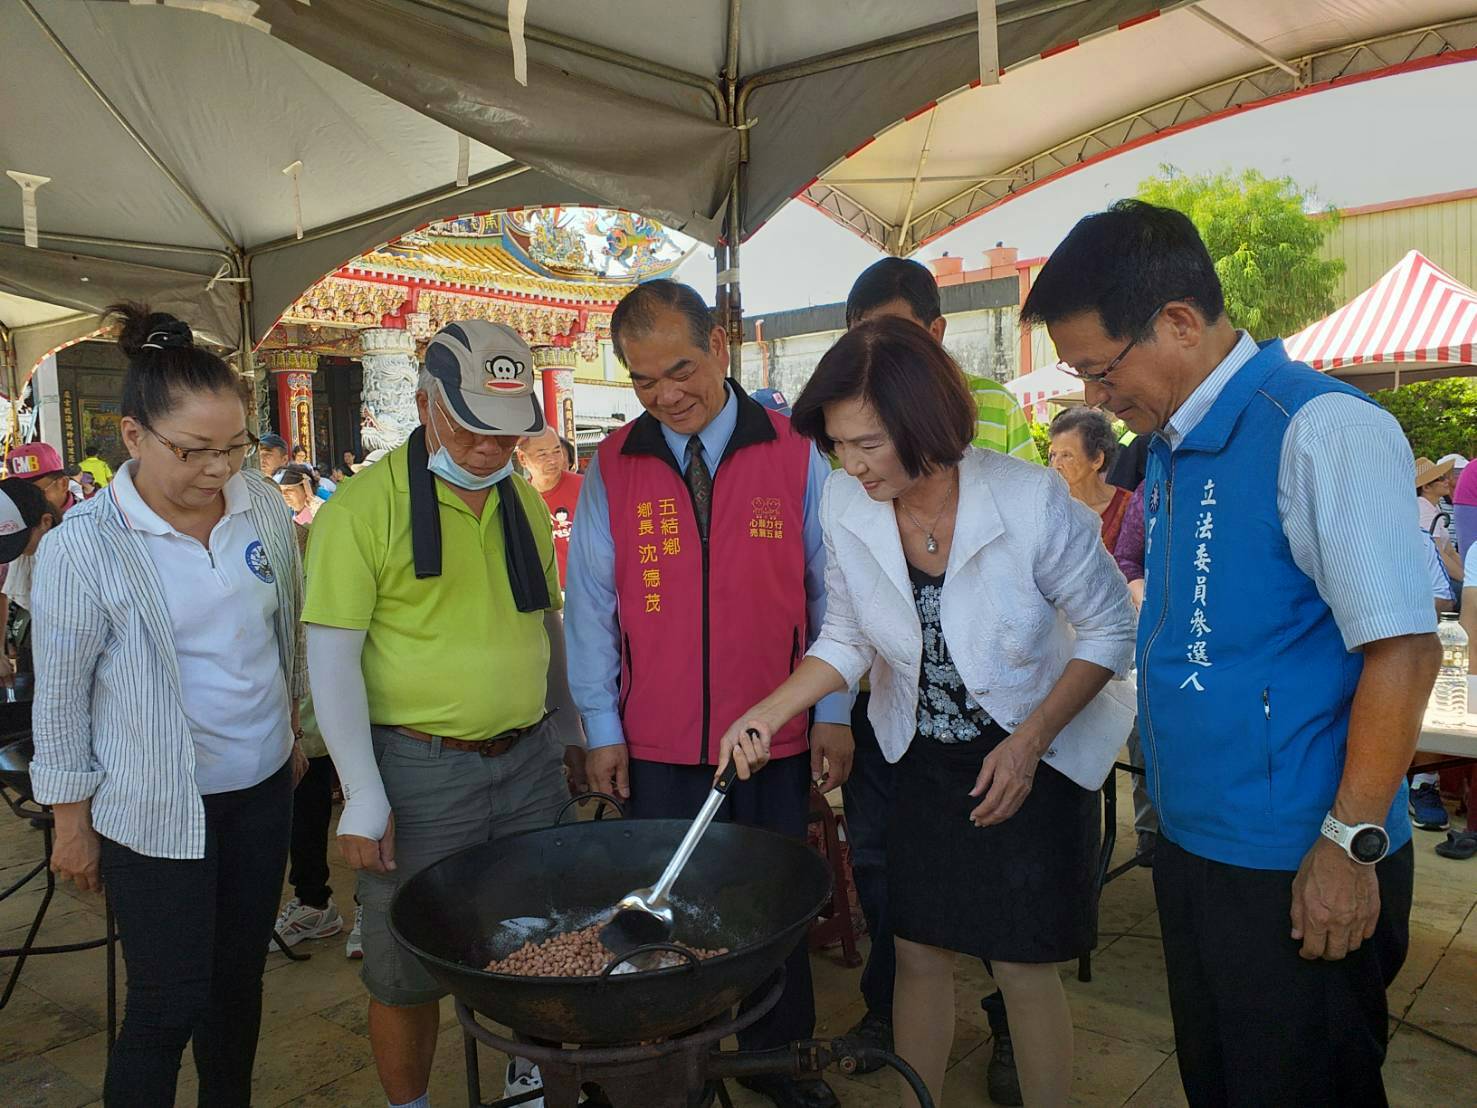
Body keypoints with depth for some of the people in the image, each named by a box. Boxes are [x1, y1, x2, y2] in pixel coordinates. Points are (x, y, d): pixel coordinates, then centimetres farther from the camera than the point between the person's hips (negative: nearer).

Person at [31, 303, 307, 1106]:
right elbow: (60, 700, -8)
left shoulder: (262, 506, -4)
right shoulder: (82, 548, -16)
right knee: (168, 1004, 5)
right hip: (156, 807, -4)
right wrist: (73, 823, -3)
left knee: (239, 976, 18)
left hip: (262, 784, 4)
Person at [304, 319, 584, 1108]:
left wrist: (567, 730, 18)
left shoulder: (523, 498, 6)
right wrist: (364, 795, -14)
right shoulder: (366, 504, -12)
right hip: (419, 770, -5)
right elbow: (332, 654, -13)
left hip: (530, 761, 5)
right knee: (409, 970, 10)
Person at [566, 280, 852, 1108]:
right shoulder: (612, 467, -1)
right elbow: (592, 603, 2)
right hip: (657, 748, 1)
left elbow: (831, 590, 0)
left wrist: (833, 712, -1)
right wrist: (602, 727, 2)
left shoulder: (793, 454, -3)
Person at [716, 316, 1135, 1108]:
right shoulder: (844, 508, -14)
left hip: (1034, 758, -3)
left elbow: (1111, 631, -12)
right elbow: (846, 640, -1)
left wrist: (1029, 743, -19)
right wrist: (770, 710, -16)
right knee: (918, 955, 13)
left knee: (1025, 973, 5)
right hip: (923, 761, 4)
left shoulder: (1031, 500, -25)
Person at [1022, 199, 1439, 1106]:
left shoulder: (1322, 430, -19)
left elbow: (1402, 649, -21)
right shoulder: (1171, 446, 7)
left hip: (1299, 865, -8)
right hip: (1193, 844, 8)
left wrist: (1351, 844, -18)